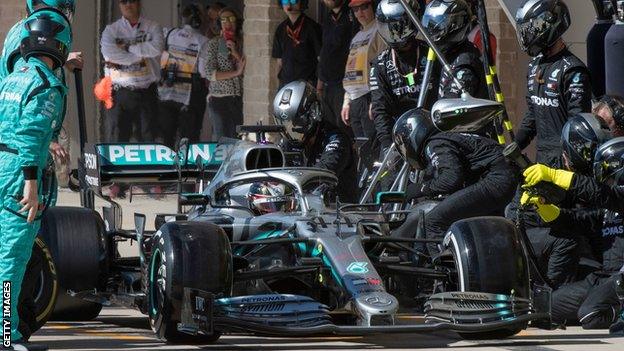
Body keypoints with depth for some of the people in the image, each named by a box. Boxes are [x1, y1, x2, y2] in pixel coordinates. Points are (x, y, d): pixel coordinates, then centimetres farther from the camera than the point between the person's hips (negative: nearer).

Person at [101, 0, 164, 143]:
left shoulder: (153, 28, 8)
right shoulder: (111, 30, 7)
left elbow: (157, 48, -12)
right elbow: (109, 53, -11)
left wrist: (127, 47, -8)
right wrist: (139, 57, -10)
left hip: (147, 92, 1)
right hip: (120, 93, 0)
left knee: (148, 140, 3)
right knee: (116, 139, -3)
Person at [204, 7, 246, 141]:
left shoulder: (243, 43, 10)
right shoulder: (214, 43, 3)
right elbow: (209, 73, -7)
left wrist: (236, 54, -11)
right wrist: (235, 73, -10)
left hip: (239, 98, 2)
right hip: (220, 98, -2)